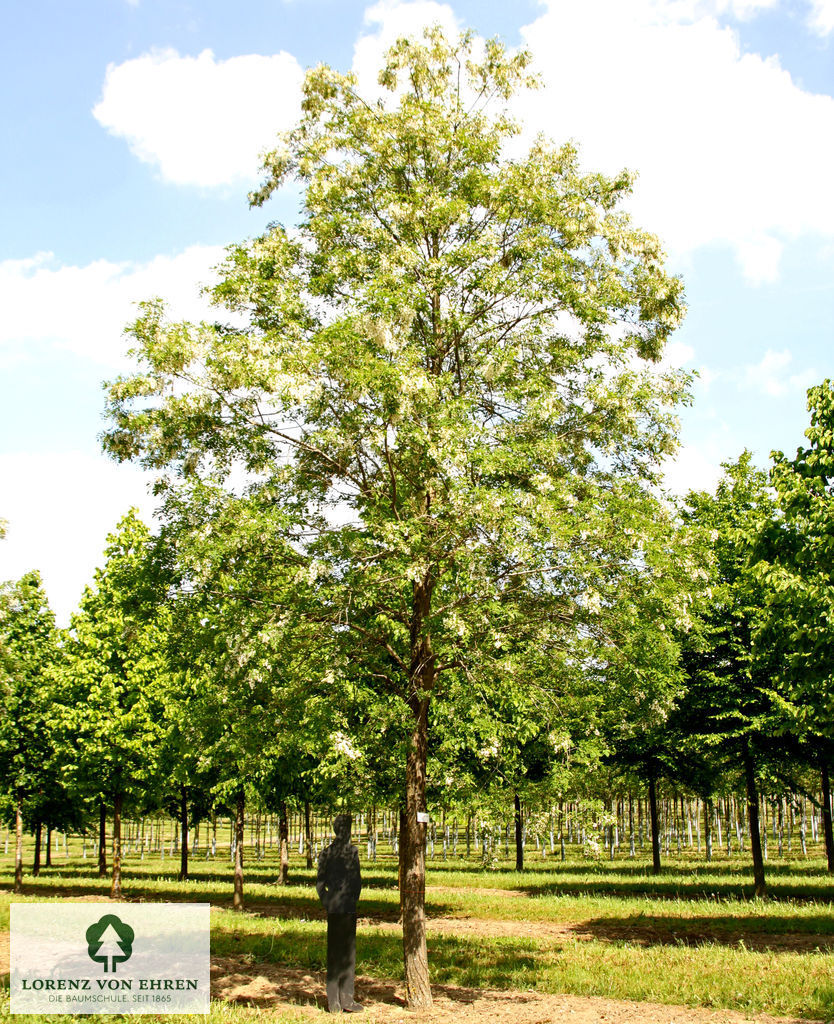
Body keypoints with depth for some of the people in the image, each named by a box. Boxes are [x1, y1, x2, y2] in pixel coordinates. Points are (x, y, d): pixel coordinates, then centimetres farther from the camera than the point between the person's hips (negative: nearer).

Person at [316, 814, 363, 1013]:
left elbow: (320, 883, 8)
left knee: (333, 952, 9)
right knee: (348, 952, 2)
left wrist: (326, 903, 12)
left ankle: (333, 1001, 11)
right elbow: (357, 880, -10)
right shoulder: (351, 850, -9)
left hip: (332, 907, 5)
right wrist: (354, 901, 2)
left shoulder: (326, 852, 6)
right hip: (347, 907, -5)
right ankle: (346, 998, 4)